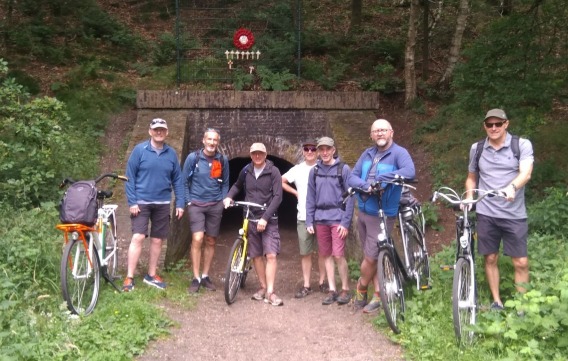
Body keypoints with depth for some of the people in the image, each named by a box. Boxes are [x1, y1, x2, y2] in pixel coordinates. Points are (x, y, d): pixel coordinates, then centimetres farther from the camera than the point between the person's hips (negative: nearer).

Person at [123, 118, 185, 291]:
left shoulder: (171, 153, 4)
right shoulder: (139, 150, -5)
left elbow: (177, 180, 6)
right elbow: (130, 177, -5)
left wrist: (180, 203, 1)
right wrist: (132, 202, -11)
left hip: (162, 204, 3)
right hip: (141, 202, -3)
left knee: (157, 240, 9)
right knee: (138, 238, -10)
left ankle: (151, 275, 23)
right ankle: (129, 278, -2)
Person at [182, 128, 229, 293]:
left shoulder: (223, 160, 2)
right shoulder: (193, 157, -4)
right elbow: (184, 181, 2)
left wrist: (223, 200, 2)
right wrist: (188, 201, -3)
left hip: (215, 206, 3)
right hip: (196, 205, -3)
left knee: (210, 241, 8)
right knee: (197, 239, -15)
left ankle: (205, 276, 20)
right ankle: (196, 278, -4)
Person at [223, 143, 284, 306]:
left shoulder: (273, 171, -7)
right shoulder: (246, 171, 4)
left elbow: (277, 197, -12)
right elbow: (237, 186, 22)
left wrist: (265, 217, -19)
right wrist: (229, 197, 1)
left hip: (269, 219, -4)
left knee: (271, 255, -11)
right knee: (256, 255, 8)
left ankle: (270, 292, -7)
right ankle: (263, 287, 21)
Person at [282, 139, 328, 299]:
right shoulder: (297, 169, 5)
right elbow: (281, 181, 15)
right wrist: (296, 192, 6)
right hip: (303, 217, 2)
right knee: (305, 253, 6)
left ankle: (322, 282, 21)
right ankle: (306, 285, 12)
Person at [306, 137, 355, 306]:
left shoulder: (343, 169, -3)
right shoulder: (314, 171, 8)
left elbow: (349, 197, -5)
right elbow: (310, 198, 10)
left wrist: (346, 222, -11)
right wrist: (309, 221, 4)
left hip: (337, 218, -4)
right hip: (320, 219, 4)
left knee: (338, 255, -6)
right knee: (326, 255, 8)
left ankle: (345, 290, 10)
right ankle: (332, 290, 18)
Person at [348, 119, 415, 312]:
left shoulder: (399, 153, -11)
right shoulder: (368, 154, 8)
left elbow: (409, 172, -30)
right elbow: (352, 177, 1)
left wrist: (381, 178, -31)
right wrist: (366, 185, -20)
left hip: (381, 215, -6)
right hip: (363, 212, 6)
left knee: (370, 257, 0)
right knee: (371, 256, 14)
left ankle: (361, 288, 26)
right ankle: (378, 294, 27)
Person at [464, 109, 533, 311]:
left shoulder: (522, 145, -4)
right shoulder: (477, 148, 6)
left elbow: (526, 173, -19)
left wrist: (512, 187, -39)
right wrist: (468, 200, 3)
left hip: (514, 215, -2)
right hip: (486, 214, 2)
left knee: (521, 262, 0)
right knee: (490, 258, 9)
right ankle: (497, 302, 23)